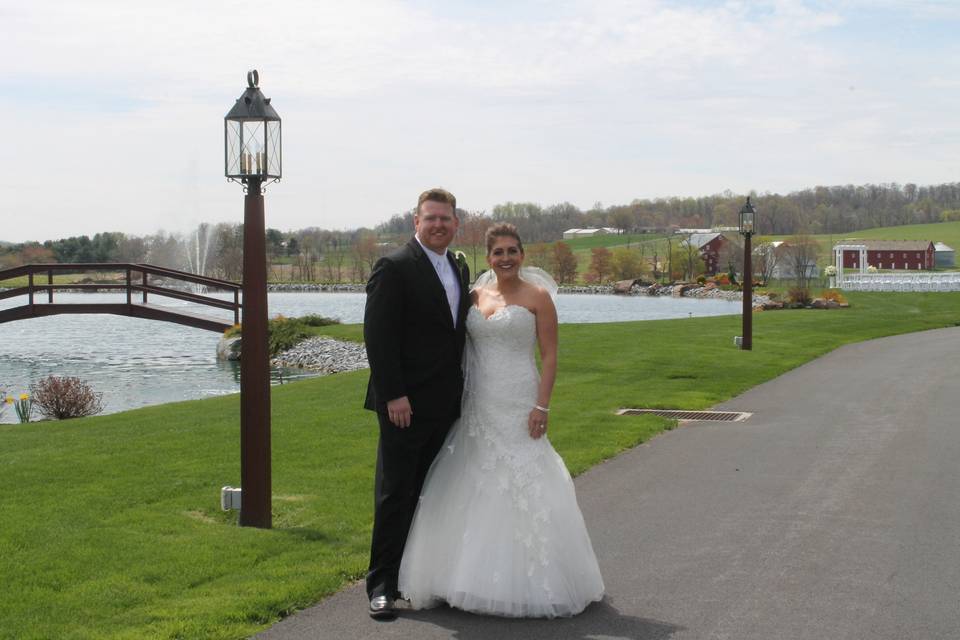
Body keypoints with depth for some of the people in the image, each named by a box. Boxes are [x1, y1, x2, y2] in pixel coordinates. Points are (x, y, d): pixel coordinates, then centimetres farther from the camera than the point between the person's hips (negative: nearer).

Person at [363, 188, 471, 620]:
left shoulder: (459, 270, 14)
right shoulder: (394, 268, -10)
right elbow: (378, 337, -15)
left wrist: (461, 391, 13)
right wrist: (393, 395, -20)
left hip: (444, 405, 7)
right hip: (405, 404, -7)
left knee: (429, 495, 13)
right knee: (395, 496, -2)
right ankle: (382, 585, 5)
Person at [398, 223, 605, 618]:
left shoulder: (537, 297, -2)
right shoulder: (475, 296, 11)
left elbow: (550, 356, -5)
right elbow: (461, 347, 12)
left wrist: (542, 405, -14)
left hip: (518, 407, -5)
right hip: (477, 407, 5)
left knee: (522, 489, -4)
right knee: (472, 491, 6)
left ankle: (528, 583, 6)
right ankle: (477, 576, 17)